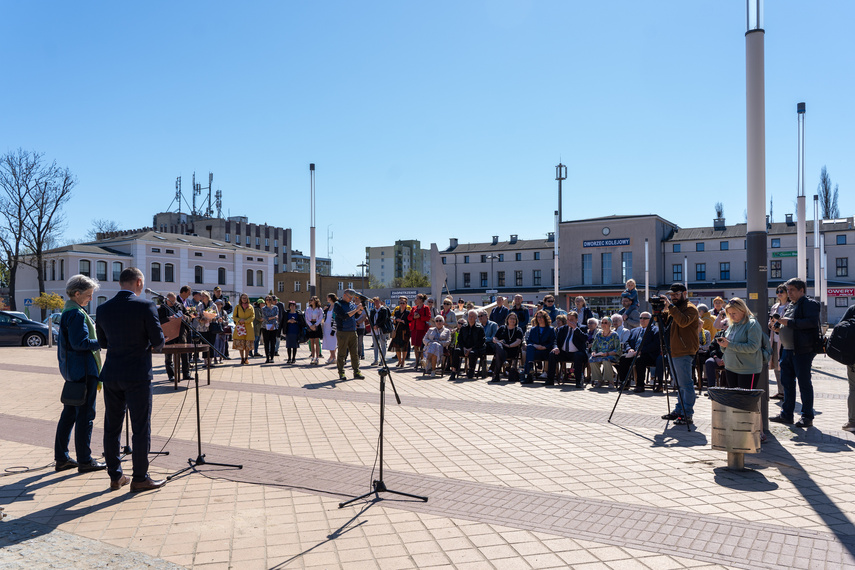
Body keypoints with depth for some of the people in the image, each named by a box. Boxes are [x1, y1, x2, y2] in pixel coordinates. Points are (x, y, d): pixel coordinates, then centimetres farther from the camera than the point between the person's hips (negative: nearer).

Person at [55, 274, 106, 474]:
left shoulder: (68, 312, 15)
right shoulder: (77, 314, -17)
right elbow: (80, 343, -23)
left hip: (71, 370, 10)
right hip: (83, 370, -10)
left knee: (69, 413, 15)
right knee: (85, 415, -3)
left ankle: (62, 458, 23)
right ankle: (84, 460, 5)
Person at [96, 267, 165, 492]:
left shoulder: (103, 308, 4)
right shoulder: (145, 305, -13)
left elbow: (102, 341, 12)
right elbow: (158, 340, -12)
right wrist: (150, 345, 10)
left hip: (111, 374, 6)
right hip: (137, 375, -5)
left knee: (112, 427, 14)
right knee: (141, 428, 4)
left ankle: (115, 476, 23)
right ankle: (140, 478, 11)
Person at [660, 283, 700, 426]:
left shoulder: (690, 308, -9)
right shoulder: (672, 309, 18)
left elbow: (683, 321, -26)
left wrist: (670, 306, -25)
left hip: (684, 353, -9)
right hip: (673, 352, 9)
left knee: (685, 384, -6)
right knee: (679, 385, 16)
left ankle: (687, 415, -3)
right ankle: (679, 411, 23)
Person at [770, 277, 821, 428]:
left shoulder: (809, 303, -7)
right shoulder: (789, 306, 19)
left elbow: (812, 322, -23)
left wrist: (789, 322, -22)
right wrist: (778, 327, 7)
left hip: (802, 351, -9)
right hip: (787, 350, 9)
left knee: (804, 383, -1)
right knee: (786, 382, 11)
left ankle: (807, 417, 8)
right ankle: (786, 414, 19)